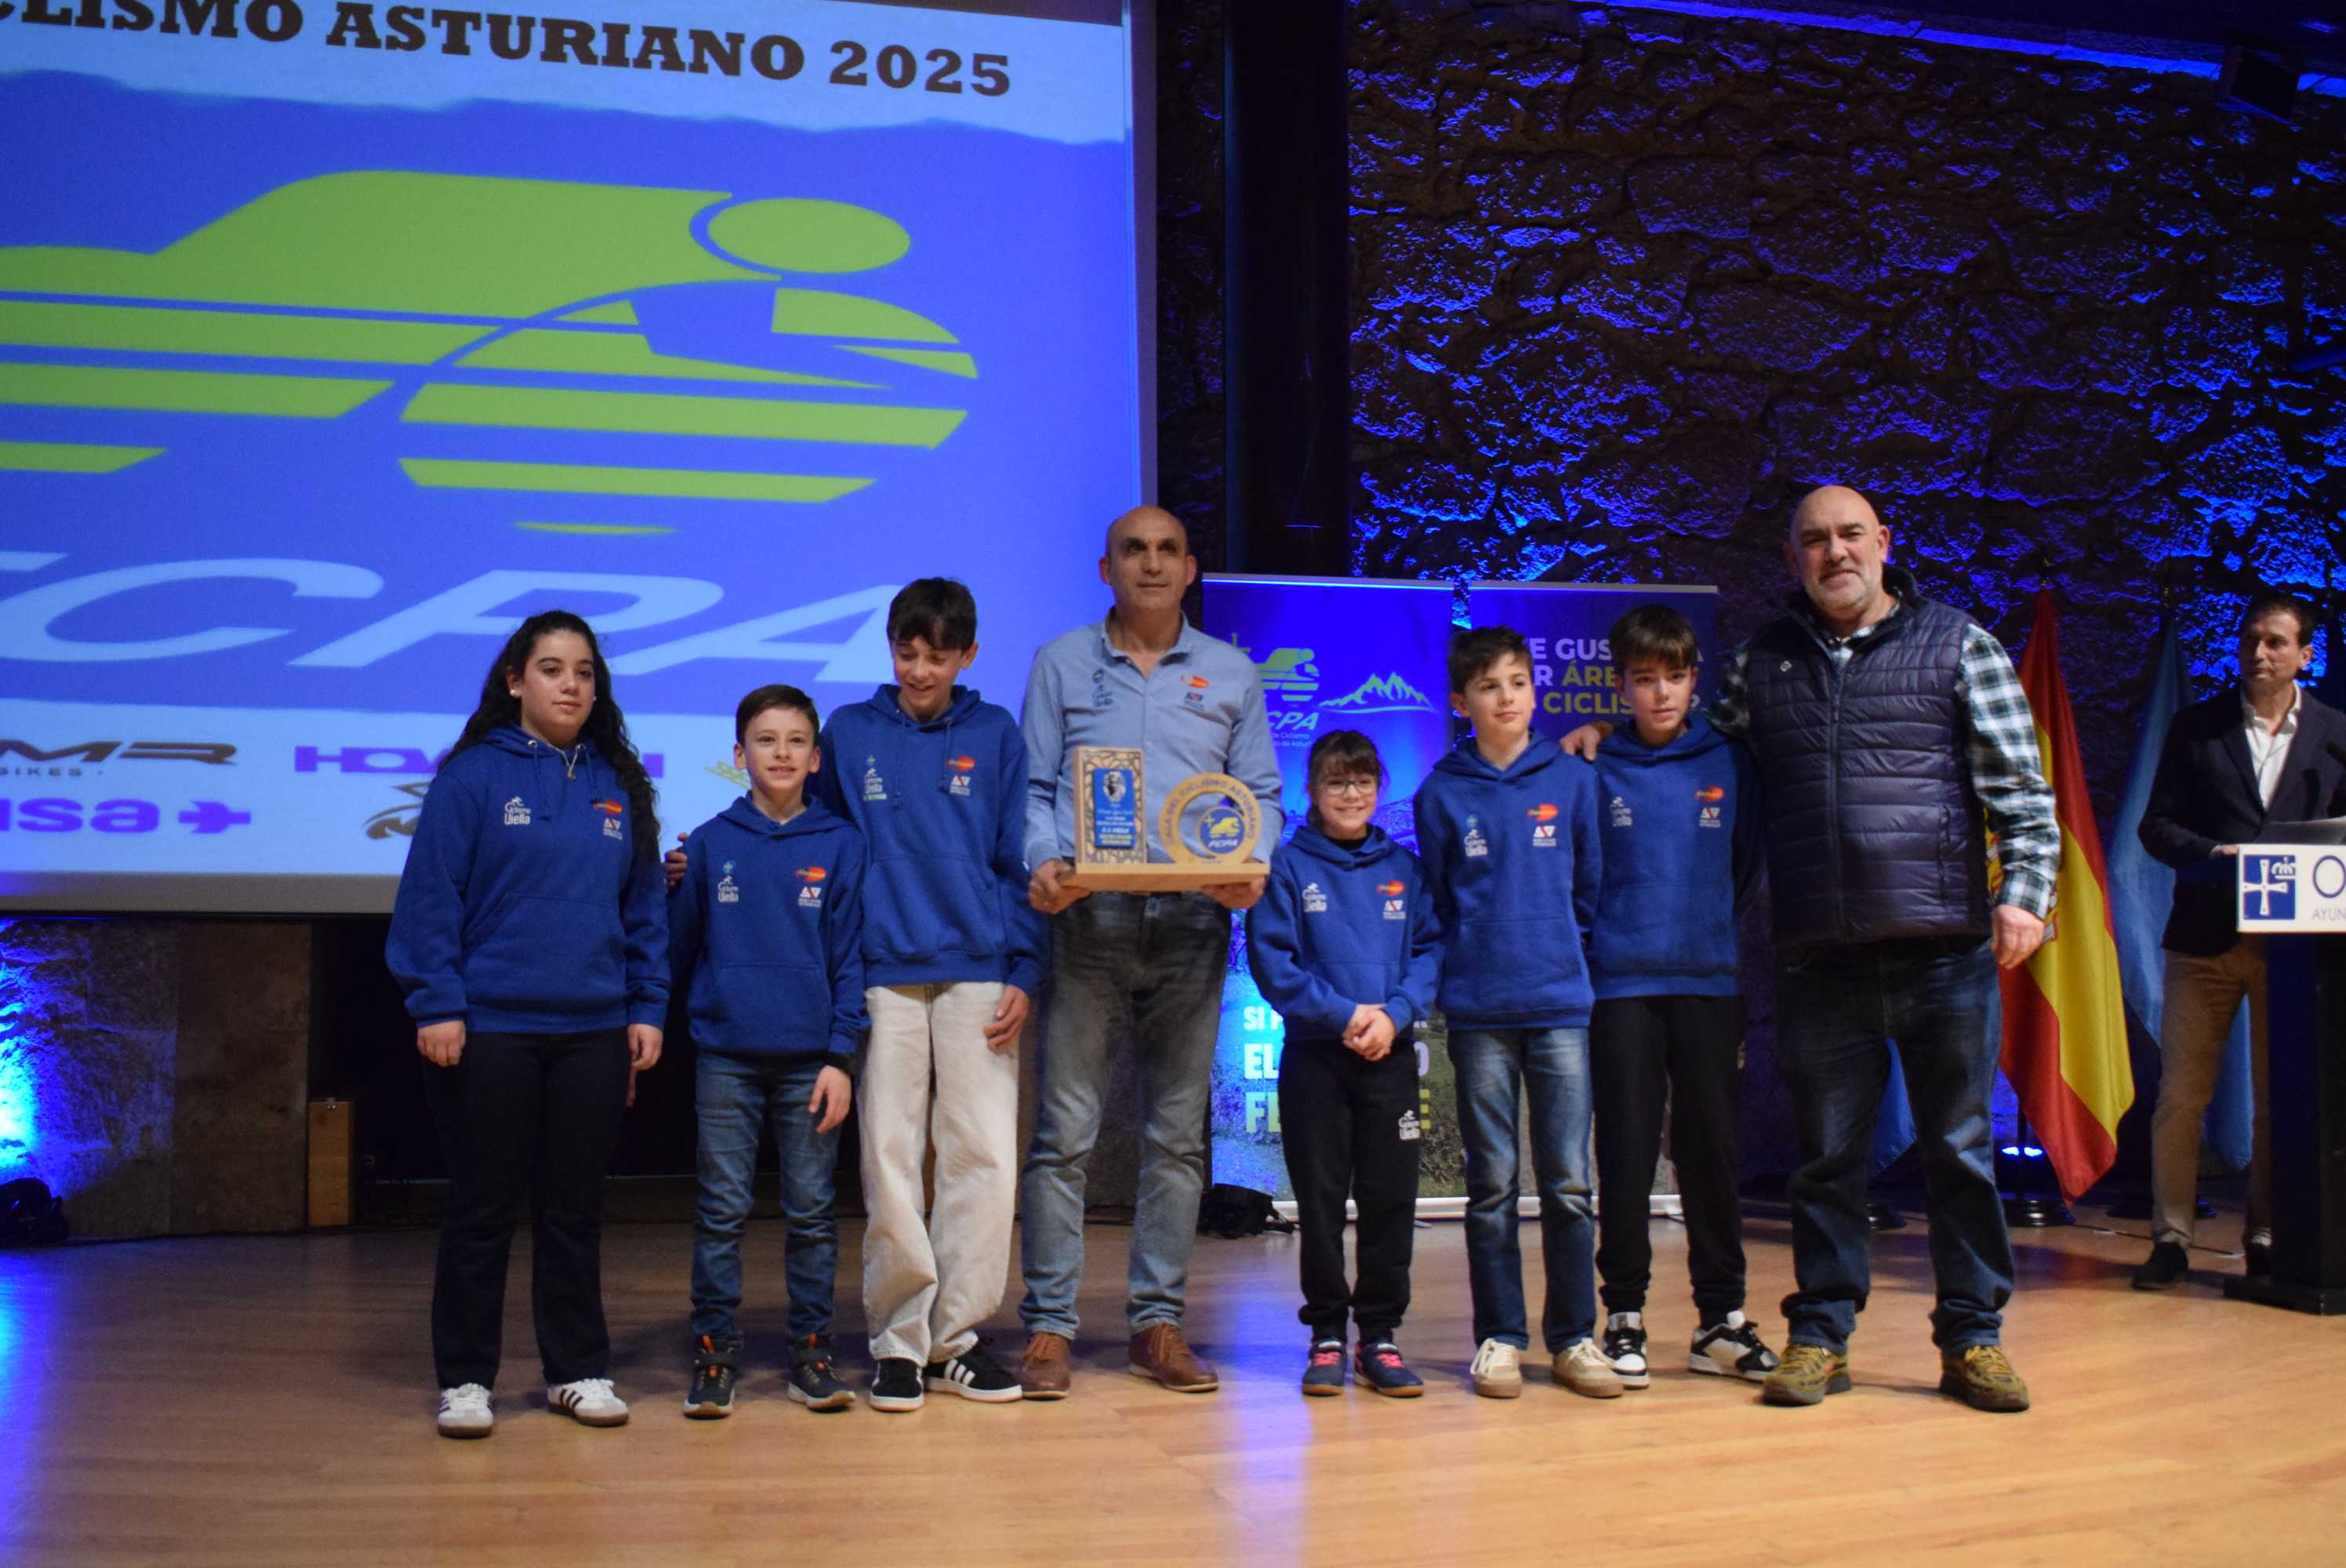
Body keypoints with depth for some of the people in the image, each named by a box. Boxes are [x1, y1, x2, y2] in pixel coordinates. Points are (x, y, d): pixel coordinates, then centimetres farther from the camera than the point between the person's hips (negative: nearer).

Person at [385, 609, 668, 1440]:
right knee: (482, 1209, 5)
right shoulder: (473, 776, -3)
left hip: (594, 1034, 4)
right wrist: (437, 1005, -12)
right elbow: (430, 896, -6)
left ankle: (578, 1370, 22)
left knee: (575, 1210, 11)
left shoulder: (619, 786, 10)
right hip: (489, 1029, -4)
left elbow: (644, 906, 12)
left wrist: (647, 1007, 6)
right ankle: (464, 1378, 16)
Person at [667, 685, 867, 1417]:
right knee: (721, 1211, 4)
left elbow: (849, 957, 0)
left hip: (811, 1060, 0)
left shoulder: (840, 844, 2)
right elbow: (677, 945, 9)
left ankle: (811, 1353, 16)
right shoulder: (709, 843, 4)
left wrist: (840, 1056, -4)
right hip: (726, 1058, 0)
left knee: (812, 1212, 6)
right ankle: (714, 1354, 13)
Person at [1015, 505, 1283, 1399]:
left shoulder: (1232, 674, 15)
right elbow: (1034, 786, 9)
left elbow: (1261, 794, 13)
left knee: (1178, 1131, 5)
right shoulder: (1061, 664, 12)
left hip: (1194, 921, 2)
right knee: (1065, 1129, -4)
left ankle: (1158, 1322, 13)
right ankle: (1048, 1326, 2)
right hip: (1088, 917, -2)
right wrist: (1042, 862, -10)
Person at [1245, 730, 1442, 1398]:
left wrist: (1395, 1013, -13)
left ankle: (1380, 1335, 13)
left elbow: (1430, 950, 4)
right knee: (1321, 1200, 3)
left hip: (1391, 1056, 2)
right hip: (1314, 1057, -2)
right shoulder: (1288, 865, 1)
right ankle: (1326, 1335, 13)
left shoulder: (1404, 867, 10)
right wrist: (1343, 1014, -15)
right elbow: (1271, 960, -6)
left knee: (1391, 1199, 3)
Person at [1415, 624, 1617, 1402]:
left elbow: (1592, 888, 11)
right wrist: (1472, 962, 6)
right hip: (1479, 1013, 0)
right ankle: (1499, 1338, 13)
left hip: (1561, 1006, 1)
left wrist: (1560, 951, 8)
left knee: (1569, 1183, 2)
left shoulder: (1573, 782, 5)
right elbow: (1435, 903, 10)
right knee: (1492, 1185, 5)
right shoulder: (1441, 794, 4)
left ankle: (1574, 1337, 12)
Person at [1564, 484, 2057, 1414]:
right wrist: (1610, 735, 13)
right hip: (1818, 959, 2)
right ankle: (1819, 1336, 18)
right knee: (1826, 1155, 7)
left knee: (1960, 1147, 5)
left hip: (1942, 946, -1)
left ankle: (1973, 1338, 17)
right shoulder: (1760, 664, 13)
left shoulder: (1958, 646, 6)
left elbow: (2019, 788, 3)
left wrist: (2025, 892, -8)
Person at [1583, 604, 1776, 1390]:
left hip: (1710, 980, 2)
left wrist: (1708, 926, 10)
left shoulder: (1729, 763, 6)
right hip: (1622, 983, -2)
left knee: (1713, 1148, 5)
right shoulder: (1596, 770, 1)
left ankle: (1721, 1318, 14)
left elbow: (1745, 866, 14)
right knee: (1625, 1153, 1)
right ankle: (1624, 1316, 10)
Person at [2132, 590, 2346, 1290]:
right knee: (2180, 1096, -1)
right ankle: (2171, 1239, 7)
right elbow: (2156, 825, 4)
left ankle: (2267, 1241, 15)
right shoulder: (2196, 727, 8)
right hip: (2206, 937, 0)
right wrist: (2215, 855, -14)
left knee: (2280, 1101, 6)